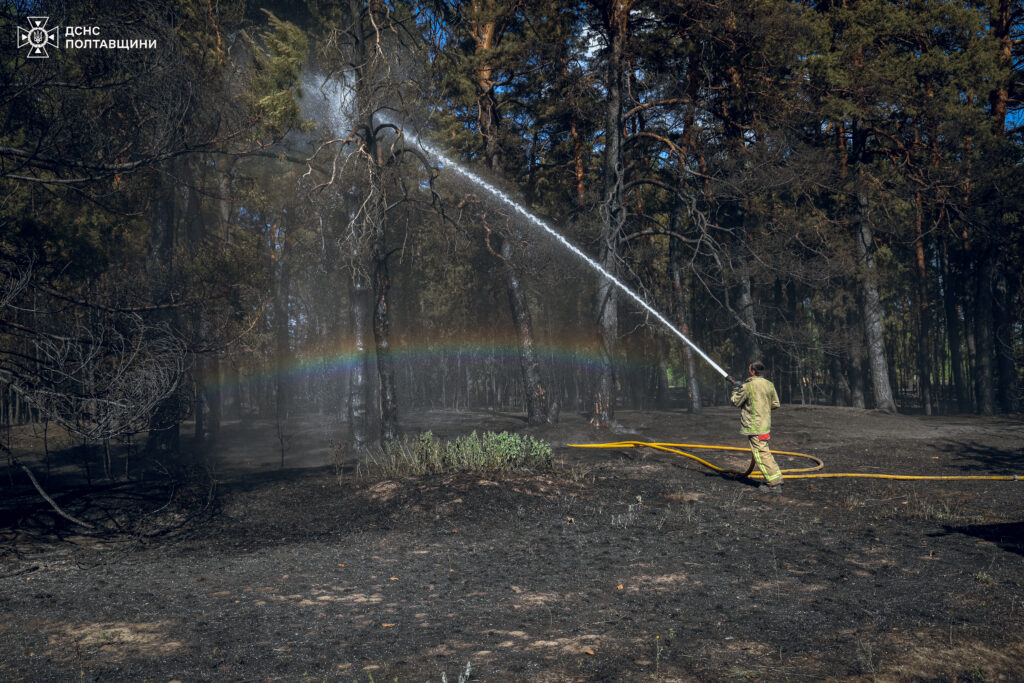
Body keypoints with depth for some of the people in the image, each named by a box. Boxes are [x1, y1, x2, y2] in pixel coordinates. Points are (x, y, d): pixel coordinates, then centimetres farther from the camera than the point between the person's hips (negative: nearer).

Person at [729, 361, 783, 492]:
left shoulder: (748, 386, -14)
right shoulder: (769, 385, 7)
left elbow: (736, 402, -4)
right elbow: (775, 404, 12)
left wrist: (735, 390, 13)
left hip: (755, 426, -8)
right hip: (765, 424, 8)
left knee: (761, 454, -5)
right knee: (765, 452, 18)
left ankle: (774, 483, -7)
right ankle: (776, 479, 21)